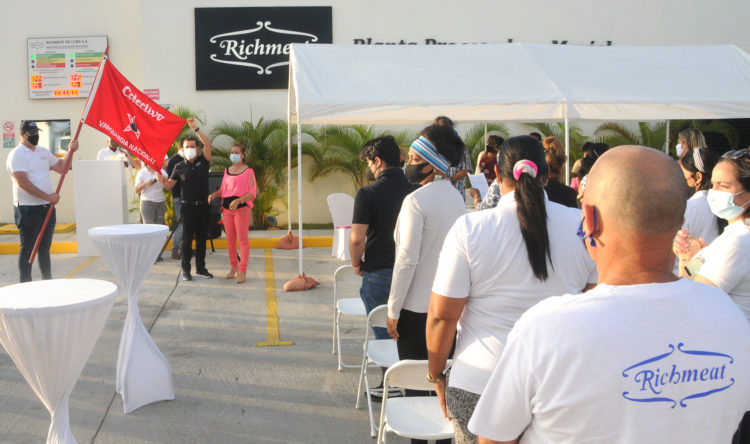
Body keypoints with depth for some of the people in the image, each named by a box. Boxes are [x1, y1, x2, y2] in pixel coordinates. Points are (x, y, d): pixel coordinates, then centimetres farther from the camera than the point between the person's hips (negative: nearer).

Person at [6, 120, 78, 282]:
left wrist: (70, 152, 3)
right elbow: (23, 183, -19)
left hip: (47, 208, 7)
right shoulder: (17, 155, -9)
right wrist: (48, 196, -20)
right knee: (28, 249, -1)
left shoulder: (43, 151, 14)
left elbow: (62, 168, 18)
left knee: (45, 248, 15)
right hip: (28, 209, -7)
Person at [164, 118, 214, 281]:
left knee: (201, 238, 9)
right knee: (187, 239, 1)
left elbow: (208, 144, -12)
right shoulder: (179, 167, 4)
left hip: (203, 205, 1)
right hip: (188, 206, -1)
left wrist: (195, 128, -17)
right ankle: (186, 270, 8)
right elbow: (169, 186, 5)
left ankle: (200, 268, 18)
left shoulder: (203, 161, 4)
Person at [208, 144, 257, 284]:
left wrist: (238, 200, -23)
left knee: (243, 239, -6)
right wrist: (214, 194, 1)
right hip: (227, 208, 6)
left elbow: (253, 193, -9)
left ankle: (242, 271, -2)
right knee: (230, 239, 9)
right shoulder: (227, 171, 16)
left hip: (242, 208, -6)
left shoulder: (248, 171, -3)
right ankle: (233, 268, 20)